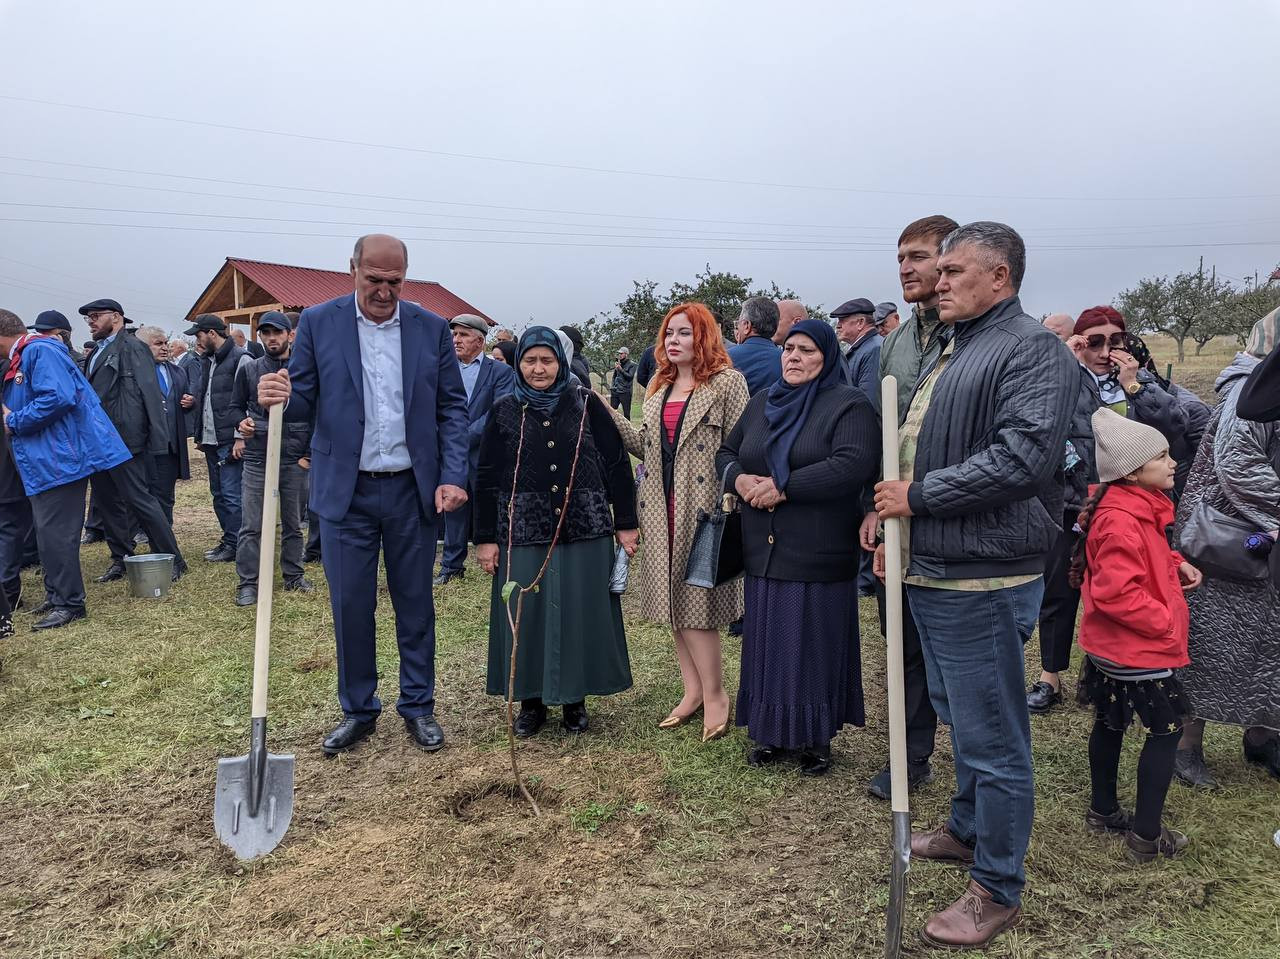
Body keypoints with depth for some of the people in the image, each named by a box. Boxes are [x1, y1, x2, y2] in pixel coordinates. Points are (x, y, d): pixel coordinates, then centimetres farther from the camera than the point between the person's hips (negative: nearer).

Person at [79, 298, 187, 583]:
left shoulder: (132, 348, -8)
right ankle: (121, 560, 23)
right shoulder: (98, 352, 17)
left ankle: (172, 560, 1)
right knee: (107, 501, 13)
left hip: (123, 439, -9)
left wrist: (156, 439, -20)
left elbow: (150, 393, -15)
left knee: (139, 498, -7)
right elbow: (91, 392, 17)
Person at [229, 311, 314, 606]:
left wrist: (309, 454, -3)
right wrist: (241, 422, -8)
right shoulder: (248, 370, 7)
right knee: (251, 526, 0)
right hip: (256, 459, 1)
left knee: (293, 524, 10)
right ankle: (247, 582, 7)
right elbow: (236, 405, 15)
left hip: (295, 460, 0)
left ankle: (293, 575, 22)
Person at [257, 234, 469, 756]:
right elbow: (305, 400, 0)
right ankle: (358, 709, 24)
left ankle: (418, 706, 25)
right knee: (350, 606, 6)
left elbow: (452, 407, 3)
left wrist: (453, 477, -7)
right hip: (345, 491, 0)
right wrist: (280, 397, -24)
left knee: (415, 602, 10)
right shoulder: (318, 322, 0)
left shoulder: (431, 328, 2)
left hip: (412, 489, 1)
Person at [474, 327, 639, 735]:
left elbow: (617, 464, 2)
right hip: (523, 532, 1)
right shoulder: (504, 410, 3)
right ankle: (531, 700, 22)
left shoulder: (586, 404, 1)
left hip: (583, 529, 0)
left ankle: (575, 698, 22)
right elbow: (486, 478, 4)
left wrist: (626, 523, 1)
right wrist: (485, 538, 1)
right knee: (526, 615, 5)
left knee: (580, 613, 5)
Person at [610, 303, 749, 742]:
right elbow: (644, 445, 11)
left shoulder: (727, 382, -4)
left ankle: (714, 694, 10)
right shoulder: (659, 387, 16)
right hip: (662, 508, 7)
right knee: (674, 598, 9)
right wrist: (608, 413, 2)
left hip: (704, 506, -6)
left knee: (696, 599, -5)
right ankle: (693, 691, 20)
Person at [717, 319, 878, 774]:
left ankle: (817, 738, 21)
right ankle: (772, 732, 25)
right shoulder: (761, 403, 14)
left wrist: (783, 487, -21)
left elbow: (854, 464, -21)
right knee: (768, 644, 11)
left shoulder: (849, 406, -6)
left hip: (818, 555, -5)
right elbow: (726, 452, 17)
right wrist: (739, 478, -7)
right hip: (764, 550, 5)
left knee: (814, 645, 4)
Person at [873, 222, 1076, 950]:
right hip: (932, 573, 9)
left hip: (984, 582, -9)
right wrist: (898, 525, 14)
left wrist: (919, 496, -18)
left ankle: (999, 890, 18)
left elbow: (1023, 458, -25)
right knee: (959, 719, 23)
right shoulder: (953, 350, 17)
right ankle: (968, 831, 42)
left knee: (992, 739, 2)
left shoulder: (1032, 349, -13)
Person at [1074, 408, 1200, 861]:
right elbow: (1116, 593, -30)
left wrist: (1175, 564, 7)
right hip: (1138, 651, -10)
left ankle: (1103, 811, 33)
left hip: (1110, 647, 10)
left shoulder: (1135, 506, 7)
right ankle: (1146, 835, 10)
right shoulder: (1122, 522, -27)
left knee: (1110, 724, 18)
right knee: (1167, 730, 2)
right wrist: (1167, 622, -20)